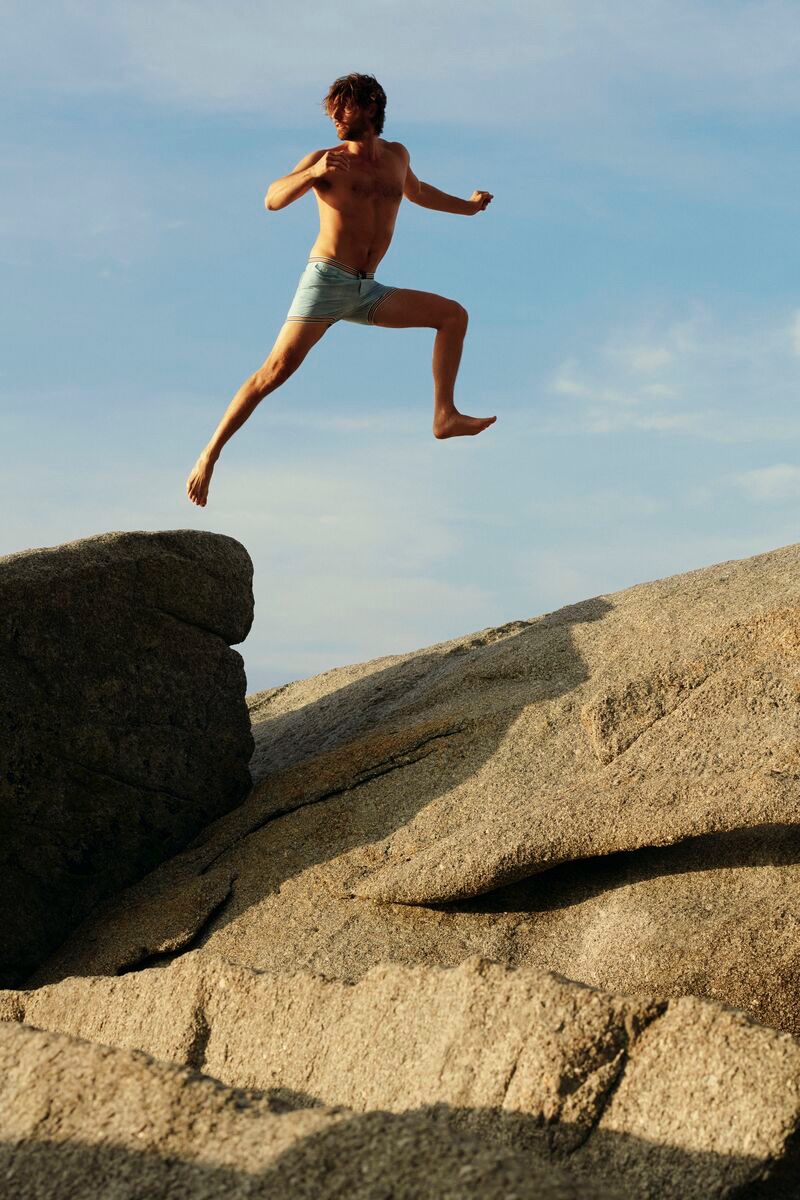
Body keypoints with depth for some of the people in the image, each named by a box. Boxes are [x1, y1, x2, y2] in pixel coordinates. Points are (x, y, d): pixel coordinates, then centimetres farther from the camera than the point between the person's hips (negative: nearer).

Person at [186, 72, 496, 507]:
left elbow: (414, 190, 40)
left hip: (368, 292, 5)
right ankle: (210, 454, -13)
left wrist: (465, 207, 39)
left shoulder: (396, 156, 16)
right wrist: (313, 173, -30)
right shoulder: (326, 159, 1)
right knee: (277, 370, -16)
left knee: (453, 315, -3)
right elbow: (273, 199, -14)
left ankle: (445, 416, -6)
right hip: (326, 279, -5)